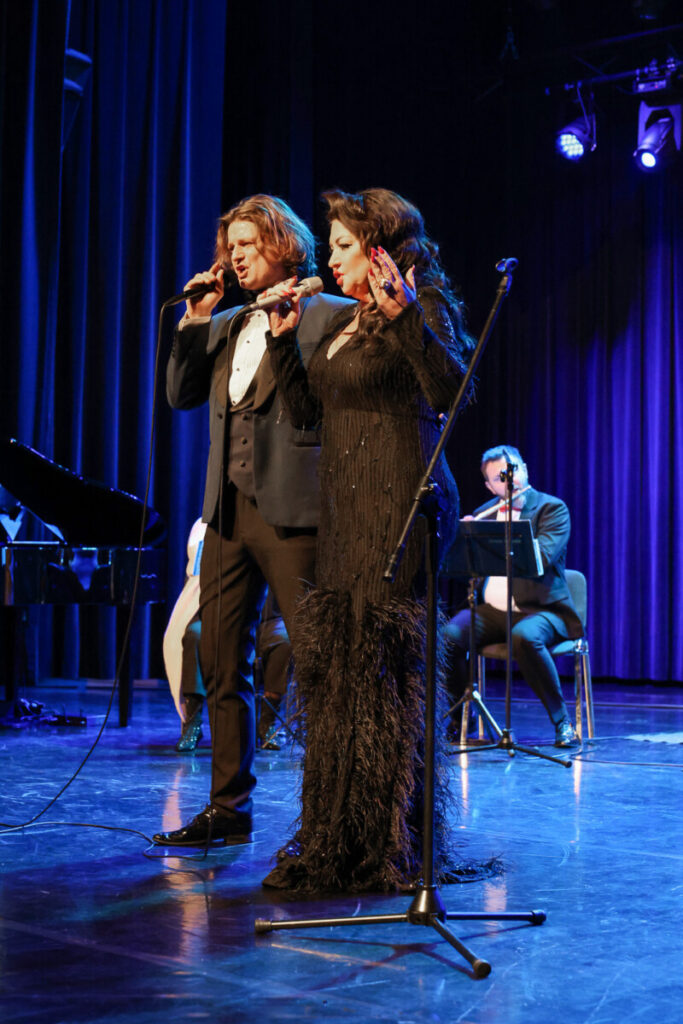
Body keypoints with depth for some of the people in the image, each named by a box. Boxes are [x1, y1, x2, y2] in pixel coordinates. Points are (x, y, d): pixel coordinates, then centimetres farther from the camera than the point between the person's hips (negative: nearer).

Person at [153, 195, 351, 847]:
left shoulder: (328, 315, -1)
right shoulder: (224, 325, 20)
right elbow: (180, 395, 14)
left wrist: (287, 329, -15)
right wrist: (195, 320, 6)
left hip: (290, 505, -7)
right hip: (228, 508, 7)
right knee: (220, 663, 9)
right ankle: (228, 808, 18)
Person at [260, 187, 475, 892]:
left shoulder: (423, 307, -4)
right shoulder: (344, 323, 20)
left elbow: (451, 392, -20)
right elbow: (305, 411, 19)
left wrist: (405, 321, -29)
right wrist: (282, 339, 12)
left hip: (399, 505, -8)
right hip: (344, 510, 9)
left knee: (381, 670, -7)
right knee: (332, 663, 8)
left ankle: (392, 845, 2)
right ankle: (338, 841, 18)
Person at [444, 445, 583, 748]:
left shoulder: (552, 508, -2)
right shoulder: (485, 512, 14)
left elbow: (540, 558, -20)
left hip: (540, 610, -5)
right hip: (492, 610, 5)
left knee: (525, 638, -39)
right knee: (446, 637, -23)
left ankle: (562, 720, -20)